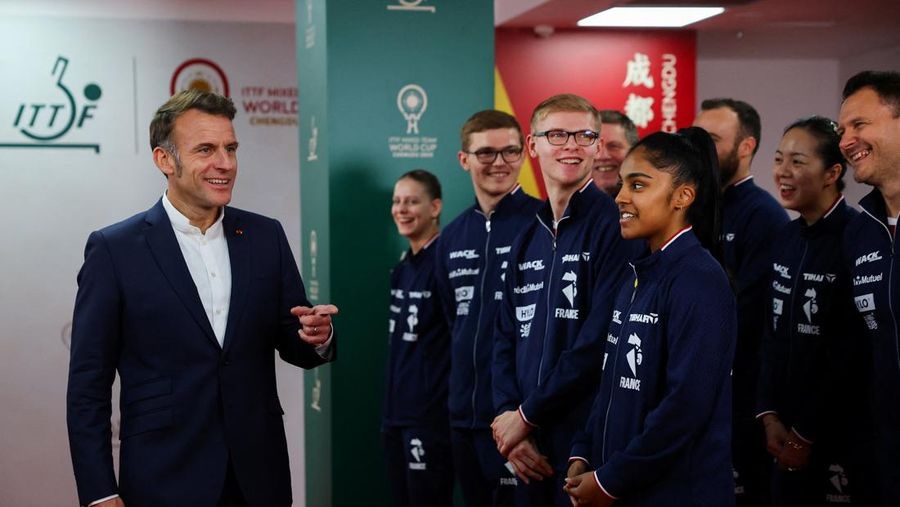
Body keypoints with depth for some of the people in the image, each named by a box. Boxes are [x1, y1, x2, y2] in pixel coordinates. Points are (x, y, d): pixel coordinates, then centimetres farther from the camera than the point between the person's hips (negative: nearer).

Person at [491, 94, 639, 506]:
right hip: (529, 442, 7)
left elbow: (601, 340, -18)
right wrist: (508, 415, -3)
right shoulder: (527, 240, 12)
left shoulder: (614, 227, -10)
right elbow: (506, 338, 12)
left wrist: (529, 414, -12)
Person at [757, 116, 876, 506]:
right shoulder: (785, 239, 7)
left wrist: (808, 431, -12)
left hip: (842, 439, -6)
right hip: (786, 436, 7)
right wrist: (770, 415, 1)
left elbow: (857, 355, -17)